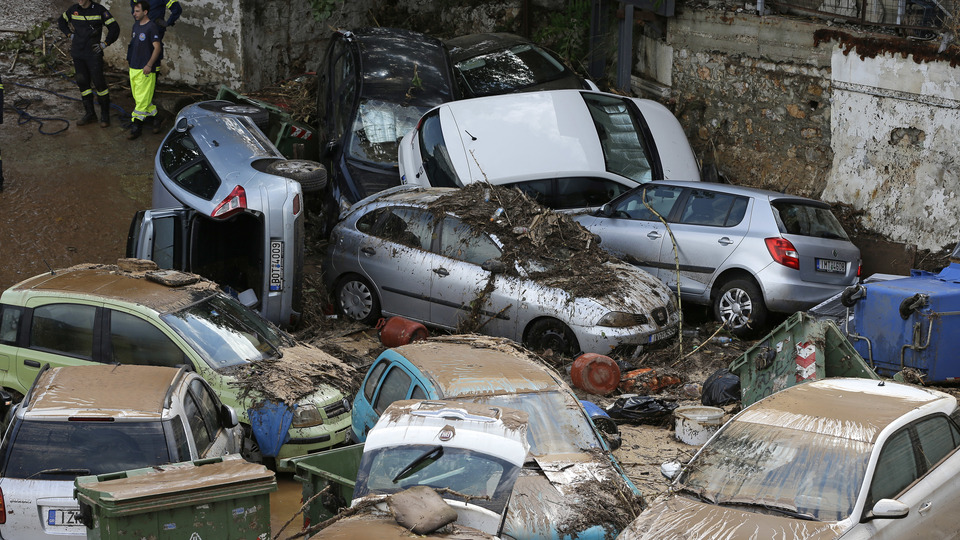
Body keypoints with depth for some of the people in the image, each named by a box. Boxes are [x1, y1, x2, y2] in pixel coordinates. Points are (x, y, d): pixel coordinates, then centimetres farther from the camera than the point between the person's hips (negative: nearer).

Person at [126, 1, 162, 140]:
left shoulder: (152, 27, -13)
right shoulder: (136, 25, 12)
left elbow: (157, 47, -17)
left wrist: (149, 65, -24)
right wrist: (128, 56, 19)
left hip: (145, 70, -9)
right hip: (133, 68, 9)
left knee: (142, 99, -7)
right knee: (137, 97, 13)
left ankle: (136, 126, -5)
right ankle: (154, 117, 27)